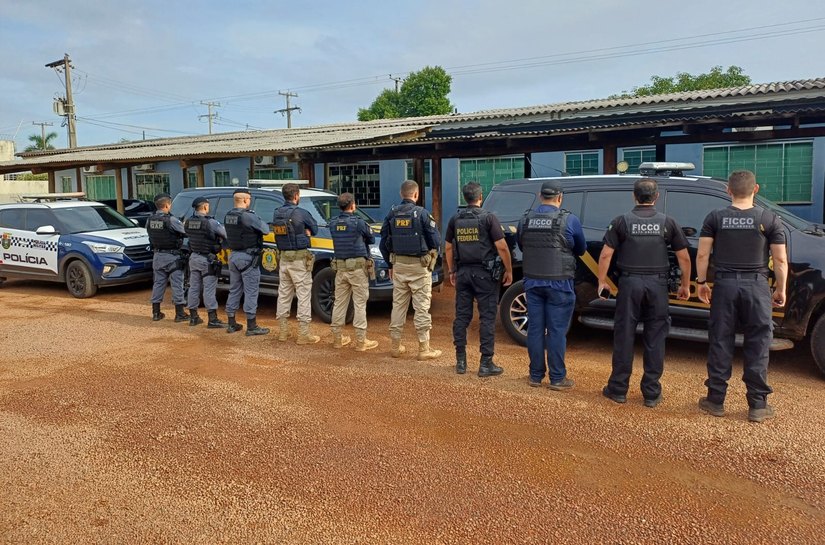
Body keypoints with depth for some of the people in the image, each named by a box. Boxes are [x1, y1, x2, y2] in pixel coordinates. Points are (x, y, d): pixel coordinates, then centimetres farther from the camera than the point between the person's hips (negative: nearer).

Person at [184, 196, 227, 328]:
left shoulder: (188, 222, 3)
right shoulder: (210, 222, -17)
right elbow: (225, 234, -14)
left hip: (194, 257, 7)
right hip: (208, 259, -7)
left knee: (193, 287, 13)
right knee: (209, 289, -4)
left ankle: (193, 317, 21)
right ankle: (212, 319, -2)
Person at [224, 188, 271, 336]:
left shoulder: (228, 216, 7)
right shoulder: (248, 216, -17)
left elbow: (234, 232, 8)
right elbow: (266, 230, -12)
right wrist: (259, 220, 6)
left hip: (233, 255, 8)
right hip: (248, 257, -8)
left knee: (234, 290, 15)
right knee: (251, 291, -1)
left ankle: (231, 324, 22)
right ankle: (251, 326, 3)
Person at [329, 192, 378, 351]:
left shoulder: (333, 224, 4)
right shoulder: (359, 223, -11)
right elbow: (372, 239, 1)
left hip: (340, 267, 6)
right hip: (357, 266, -5)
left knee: (339, 302, 12)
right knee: (360, 304, -1)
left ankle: (337, 338, 19)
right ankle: (360, 341, 2)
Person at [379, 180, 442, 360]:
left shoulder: (392, 214, 4)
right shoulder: (422, 213, -11)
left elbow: (383, 244, 9)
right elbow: (435, 240, -8)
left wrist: (390, 265, 18)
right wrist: (432, 256, 13)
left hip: (398, 264, 5)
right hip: (419, 265, -5)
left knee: (398, 305, 12)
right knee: (421, 306, 1)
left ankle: (396, 346, 19)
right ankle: (424, 349, 5)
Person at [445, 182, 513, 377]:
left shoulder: (455, 219, 7)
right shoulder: (488, 218, -8)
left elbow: (448, 247, 12)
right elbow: (502, 247, -12)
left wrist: (452, 271, 21)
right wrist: (509, 271, -2)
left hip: (463, 272, 5)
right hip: (484, 273, -4)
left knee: (462, 316, 10)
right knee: (487, 318, 1)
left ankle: (461, 362, 16)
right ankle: (486, 364, 3)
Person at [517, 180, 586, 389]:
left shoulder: (525, 219, 3)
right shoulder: (569, 220, -8)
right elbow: (581, 249, 7)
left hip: (532, 282, 4)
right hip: (559, 284, -4)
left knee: (535, 328, 9)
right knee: (557, 330, 2)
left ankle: (535, 375, 17)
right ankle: (557, 378, 9)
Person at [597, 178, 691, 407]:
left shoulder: (622, 221, 0)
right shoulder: (667, 222, 4)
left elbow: (606, 255, -5)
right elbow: (684, 258, 5)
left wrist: (602, 282, 5)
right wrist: (685, 285, 15)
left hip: (630, 282, -1)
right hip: (657, 284, 1)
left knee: (624, 335, 6)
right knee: (655, 338, 7)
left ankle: (618, 389, 13)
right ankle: (651, 393, 12)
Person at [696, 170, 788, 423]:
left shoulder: (715, 218, -1)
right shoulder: (770, 219, -2)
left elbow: (702, 254, -3)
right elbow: (780, 260, -2)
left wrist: (701, 282, 7)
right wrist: (780, 289, 9)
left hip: (724, 284, 1)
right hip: (756, 286, -1)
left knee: (720, 343, 7)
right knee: (757, 346, 6)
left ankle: (715, 400, 14)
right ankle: (758, 405, 12)